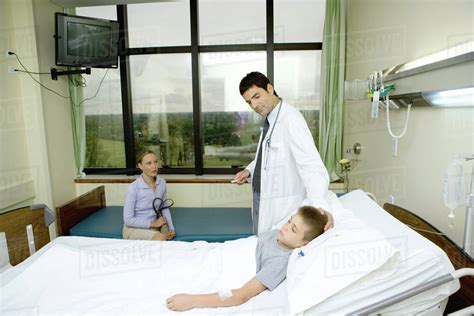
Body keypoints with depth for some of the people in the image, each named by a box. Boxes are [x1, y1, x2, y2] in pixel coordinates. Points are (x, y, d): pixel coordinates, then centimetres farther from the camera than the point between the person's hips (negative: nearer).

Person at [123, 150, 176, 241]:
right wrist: (152, 223, -17)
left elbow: (165, 208, 9)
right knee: (161, 238, -30)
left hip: (154, 225, 5)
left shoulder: (162, 183, -4)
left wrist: (171, 227, -3)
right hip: (134, 228, -5)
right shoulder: (133, 188, -19)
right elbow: (128, 220, -15)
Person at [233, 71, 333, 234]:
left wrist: (320, 205, -43)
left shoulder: (291, 119, -21)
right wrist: (249, 170, 3)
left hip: (282, 205, -8)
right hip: (263, 199, 9)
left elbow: (310, 163, -30)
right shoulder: (270, 119, 7)